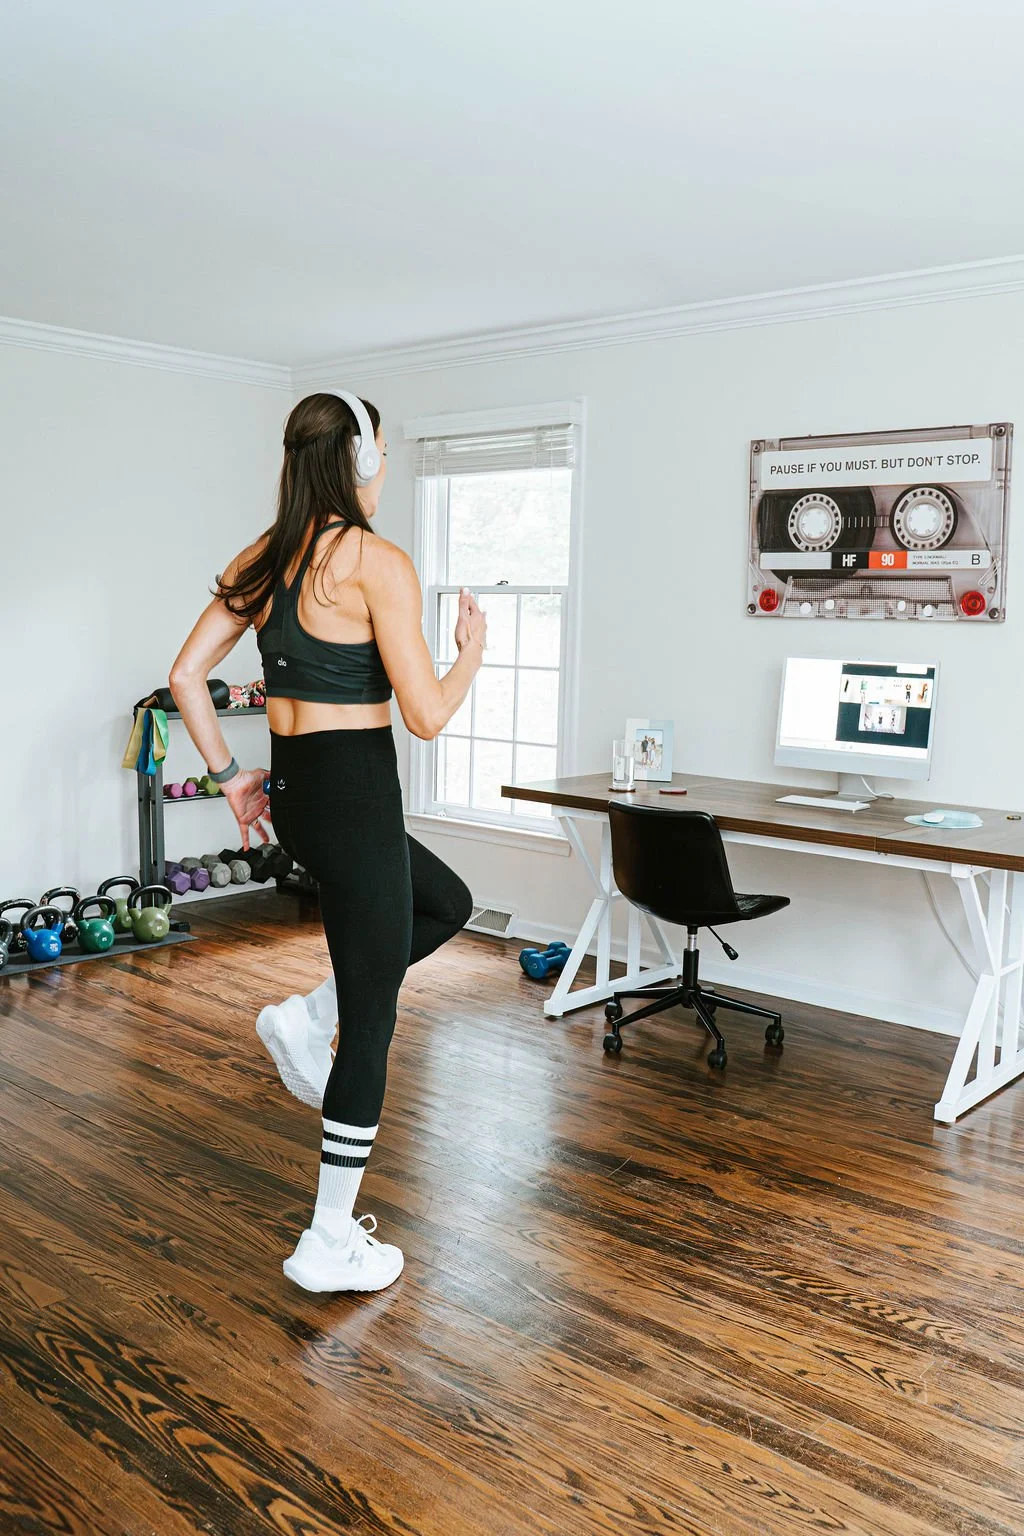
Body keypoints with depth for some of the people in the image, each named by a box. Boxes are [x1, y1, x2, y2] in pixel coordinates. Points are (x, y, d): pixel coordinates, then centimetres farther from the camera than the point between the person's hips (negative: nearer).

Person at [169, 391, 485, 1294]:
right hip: (356, 795, -8)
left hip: (292, 790, 8)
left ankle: (308, 1018, 18)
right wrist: (474, 648, 1)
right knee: (371, 1025, 5)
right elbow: (427, 714, -17)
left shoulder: (262, 560, 7)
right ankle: (332, 1245, 17)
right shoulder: (378, 563, -15)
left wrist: (230, 776, 14)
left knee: (448, 903, 30)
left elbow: (186, 676, 8)